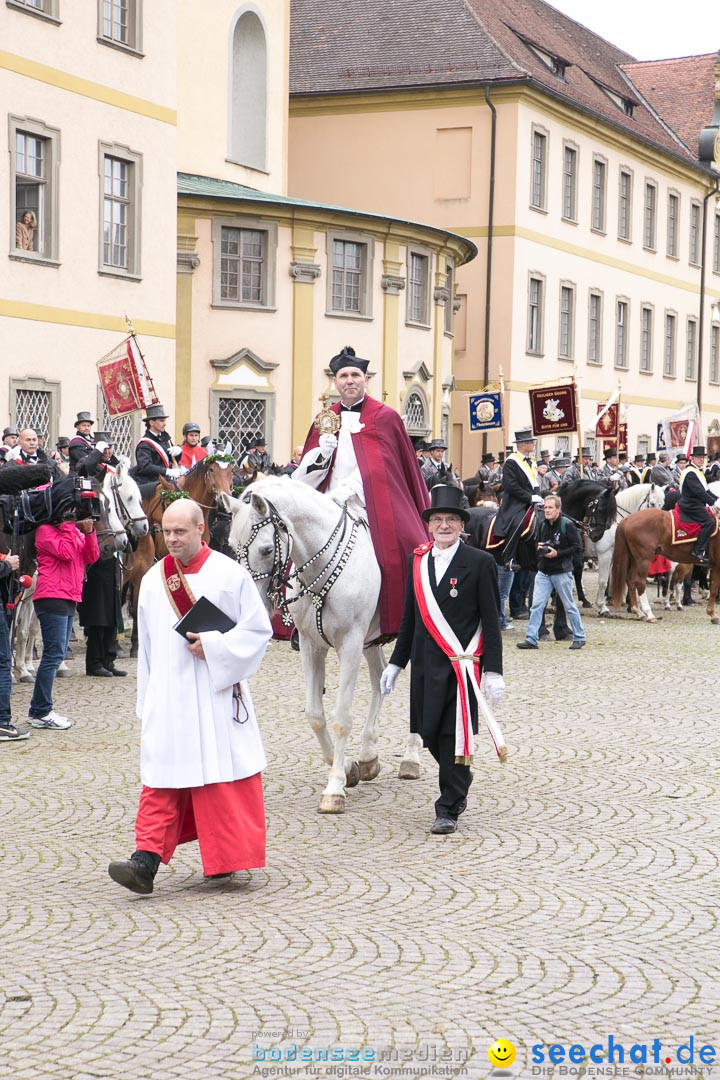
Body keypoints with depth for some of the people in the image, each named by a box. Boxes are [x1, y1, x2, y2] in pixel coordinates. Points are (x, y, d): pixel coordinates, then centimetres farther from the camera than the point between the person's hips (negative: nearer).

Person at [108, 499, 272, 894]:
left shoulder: (230, 575, -4)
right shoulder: (153, 580, 8)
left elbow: (259, 629, -3)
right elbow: (146, 645, 14)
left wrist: (213, 646, -16)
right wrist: (146, 701, 13)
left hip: (216, 695, -3)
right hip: (167, 700, 3)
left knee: (223, 773, 3)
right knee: (162, 778, -4)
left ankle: (226, 855, 18)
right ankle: (146, 861, -10)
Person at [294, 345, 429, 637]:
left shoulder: (384, 418, 4)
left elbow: (375, 467, -6)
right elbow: (306, 475, 12)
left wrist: (343, 493, -18)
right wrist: (324, 448, -9)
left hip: (372, 512, -3)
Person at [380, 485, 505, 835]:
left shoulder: (480, 562, -4)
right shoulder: (417, 561, 9)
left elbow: (491, 621, -5)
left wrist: (493, 671, -10)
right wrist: (395, 663, 15)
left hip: (461, 663, -5)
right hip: (425, 663, 5)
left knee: (453, 734, -4)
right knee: (430, 733, 10)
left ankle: (448, 809, 7)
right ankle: (459, 783, 36)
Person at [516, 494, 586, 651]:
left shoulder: (567, 524, -12)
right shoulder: (543, 524, 6)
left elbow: (577, 546, -13)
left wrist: (558, 553, -20)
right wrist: (539, 548, -3)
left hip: (561, 572, -5)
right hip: (543, 572, 5)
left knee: (569, 606, 6)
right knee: (536, 605, -1)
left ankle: (579, 637, 19)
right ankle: (531, 639, 0)